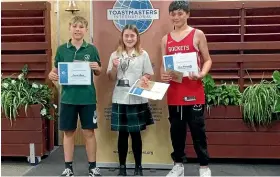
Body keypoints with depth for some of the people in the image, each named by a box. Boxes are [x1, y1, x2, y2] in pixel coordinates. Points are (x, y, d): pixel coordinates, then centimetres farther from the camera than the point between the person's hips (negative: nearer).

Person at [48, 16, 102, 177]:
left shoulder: (92, 49, 1)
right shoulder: (62, 49, 2)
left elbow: (98, 72, 10)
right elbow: (56, 70, 9)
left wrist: (97, 68, -12)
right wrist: (52, 74, -13)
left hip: (88, 97, -1)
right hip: (68, 97, 1)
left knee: (89, 132, 6)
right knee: (68, 132, 9)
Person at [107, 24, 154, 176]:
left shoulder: (143, 55, 3)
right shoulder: (115, 55, 5)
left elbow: (149, 75, 5)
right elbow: (111, 78, 7)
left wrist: (144, 79, -15)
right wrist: (114, 67, -11)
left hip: (138, 99, -1)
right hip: (120, 99, 1)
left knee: (136, 133, 6)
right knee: (122, 133, 7)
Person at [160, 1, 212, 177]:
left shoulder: (198, 34, 0)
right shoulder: (166, 39, 10)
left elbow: (207, 60, 2)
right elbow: (163, 64, 13)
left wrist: (201, 74, -17)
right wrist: (163, 75, -8)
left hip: (194, 91, -3)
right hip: (174, 92, 4)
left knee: (198, 129, 3)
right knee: (176, 130, 12)